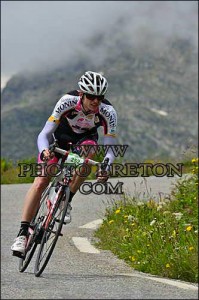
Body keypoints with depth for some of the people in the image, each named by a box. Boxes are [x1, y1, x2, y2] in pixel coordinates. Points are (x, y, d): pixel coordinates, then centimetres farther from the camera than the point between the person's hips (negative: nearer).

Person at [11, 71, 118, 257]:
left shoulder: (108, 112, -29)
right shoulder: (67, 101, -33)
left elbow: (110, 149, -27)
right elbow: (44, 134, -33)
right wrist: (44, 151, -54)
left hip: (85, 138, 1)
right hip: (60, 136, -1)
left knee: (88, 150, -35)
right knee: (40, 182, -17)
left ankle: (67, 201, -18)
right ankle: (23, 233, -14)